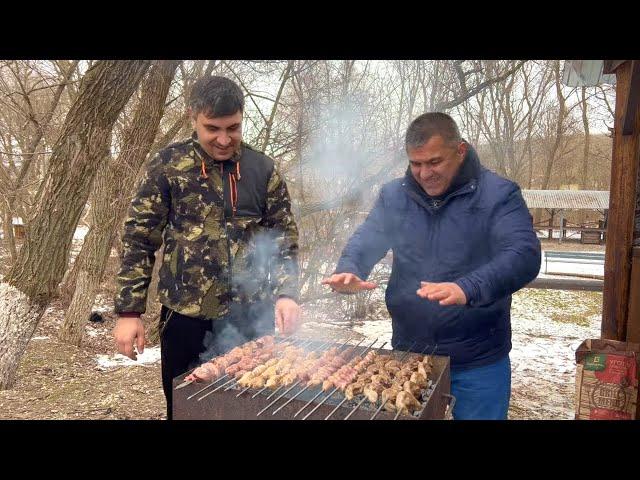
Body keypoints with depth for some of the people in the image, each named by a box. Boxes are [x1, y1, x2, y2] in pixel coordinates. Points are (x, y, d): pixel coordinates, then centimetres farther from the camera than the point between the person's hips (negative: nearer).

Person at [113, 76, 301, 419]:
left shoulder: (263, 169, 2)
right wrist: (128, 311, -5)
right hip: (185, 316, -1)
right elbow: (138, 239, -1)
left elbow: (283, 237, 5)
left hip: (250, 316, 1)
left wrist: (286, 293, -10)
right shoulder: (168, 165, -3)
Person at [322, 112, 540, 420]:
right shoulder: (393, 196, 2)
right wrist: (349, 271, -21)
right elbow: (364, 242, 3)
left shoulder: (499, 195, -10)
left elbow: (524, 256, -22)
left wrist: (468, 289, -40)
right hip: (407, 353, 3)